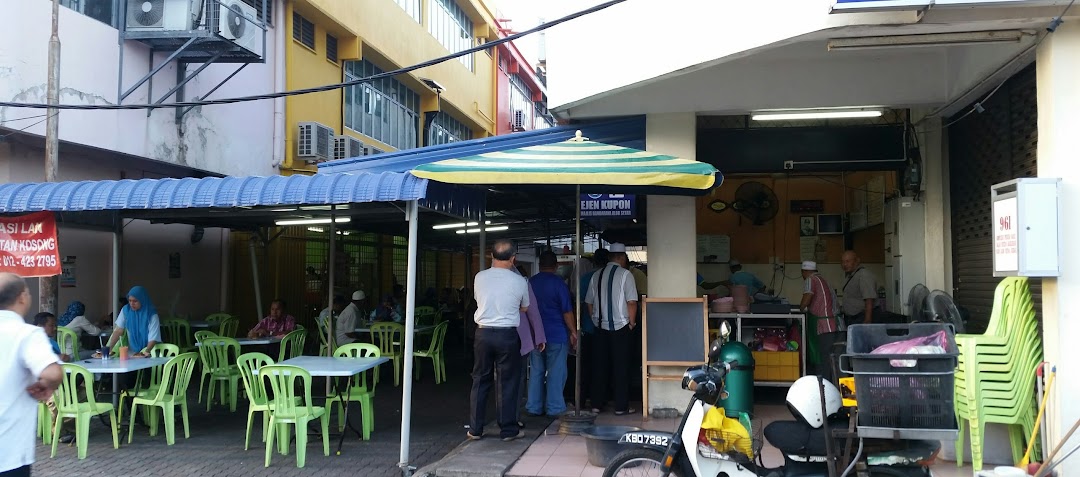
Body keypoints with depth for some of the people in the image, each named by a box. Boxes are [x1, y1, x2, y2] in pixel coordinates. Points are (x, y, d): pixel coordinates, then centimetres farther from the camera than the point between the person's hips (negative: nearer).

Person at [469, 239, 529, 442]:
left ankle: (475, 429, 15)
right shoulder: (519, 281, -7)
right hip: (507, 335, -2)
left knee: (480, 381, 11)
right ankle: (508, 430, 12)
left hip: (483, 333, 2)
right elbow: (524, 308, 8)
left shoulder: (479, 278, -2)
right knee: (507, 383, 6)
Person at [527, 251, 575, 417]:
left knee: (536, 371, 10)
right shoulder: (558, 283, -9)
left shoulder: (530, 283, 6)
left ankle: (534, 407, 13)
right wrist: (573, 332, -2)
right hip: (557, 335, -5)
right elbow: (567, 311, -10)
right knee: (556, 372, 2)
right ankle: (554, 407, 5)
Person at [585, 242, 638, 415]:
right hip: (620, 327, -4)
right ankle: (621, 406, 5)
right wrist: (632, 323, 0)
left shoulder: (597, 276, 6)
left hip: (600, 327, 4)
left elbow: (589, 303, 9)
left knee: (600, 365, 10)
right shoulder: (625, 274, -8)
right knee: (621, 367, 2)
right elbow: (632, 302, -12)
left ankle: (597, 404, 14)